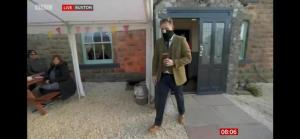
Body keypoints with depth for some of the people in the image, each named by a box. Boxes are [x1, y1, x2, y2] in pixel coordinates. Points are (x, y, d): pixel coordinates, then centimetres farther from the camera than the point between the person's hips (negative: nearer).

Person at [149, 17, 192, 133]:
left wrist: (174, 62, -24)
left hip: (176, 76, -2)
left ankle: (181, 114, 51)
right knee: (159, 100, 6)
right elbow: (155, 59, 7)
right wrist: (154, 74, 4)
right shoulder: (158, 42, 1)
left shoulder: (181, 40, -10)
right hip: (162, 76, 2)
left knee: (179, 97, 20)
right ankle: (157, 123, 26)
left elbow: (188, 58, -10)